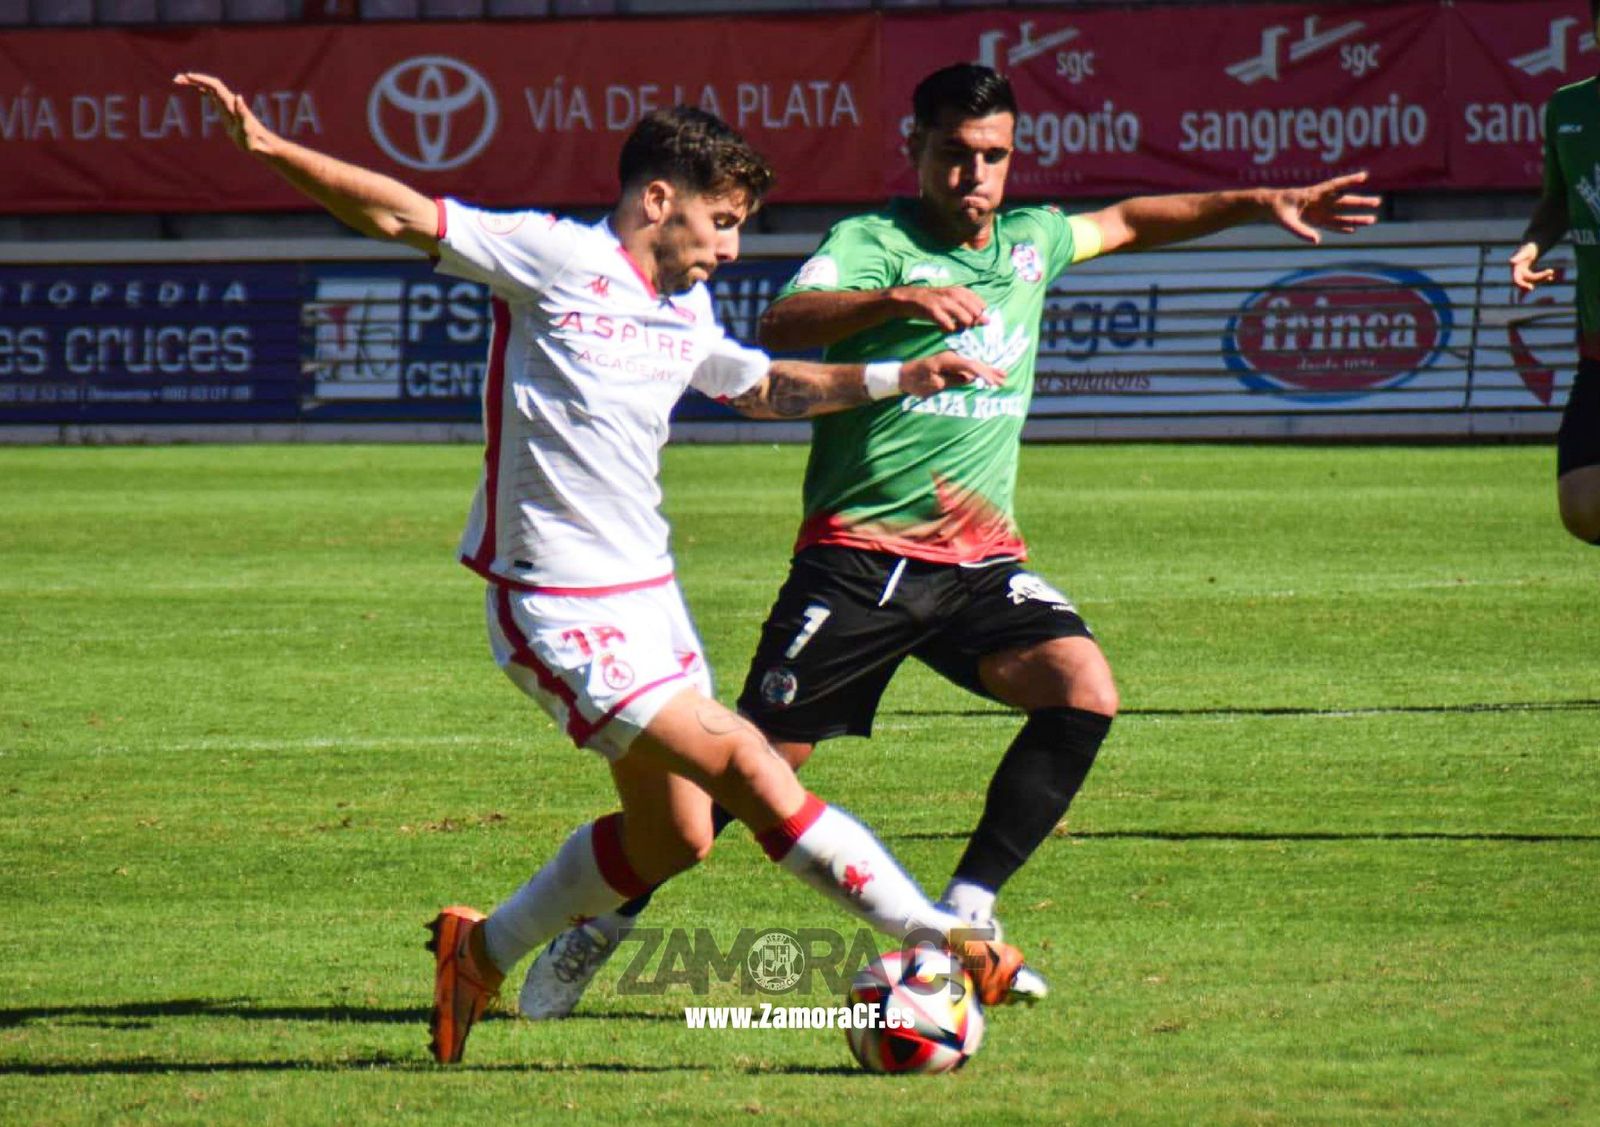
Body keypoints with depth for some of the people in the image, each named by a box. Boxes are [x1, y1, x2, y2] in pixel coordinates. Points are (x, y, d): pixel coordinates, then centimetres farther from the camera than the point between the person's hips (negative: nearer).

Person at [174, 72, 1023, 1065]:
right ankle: (937, 939, -12)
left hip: (647, 596, 9)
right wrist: (269, 147, -25)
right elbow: (402, 215, -14)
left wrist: (893, 378, 20)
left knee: (676, 837, 12)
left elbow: (765, 386, 31)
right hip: (559, 610, -9)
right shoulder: (557, 259, -11)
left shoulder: (687, 310, 13)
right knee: (746, 764, -15)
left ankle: (483, 951, 30)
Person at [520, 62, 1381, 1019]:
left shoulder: (1029, 242, 13)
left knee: (1086, 691, -19)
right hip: (861, 554, -5)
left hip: (981, 560, 5)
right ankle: (602, 924, 14)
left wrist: (1260, 205, 29)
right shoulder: (874, 243, -8)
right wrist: (900, 299, -41)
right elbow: (782, 326, -27)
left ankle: (964, 915, -10)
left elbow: (1126, 223, 33)